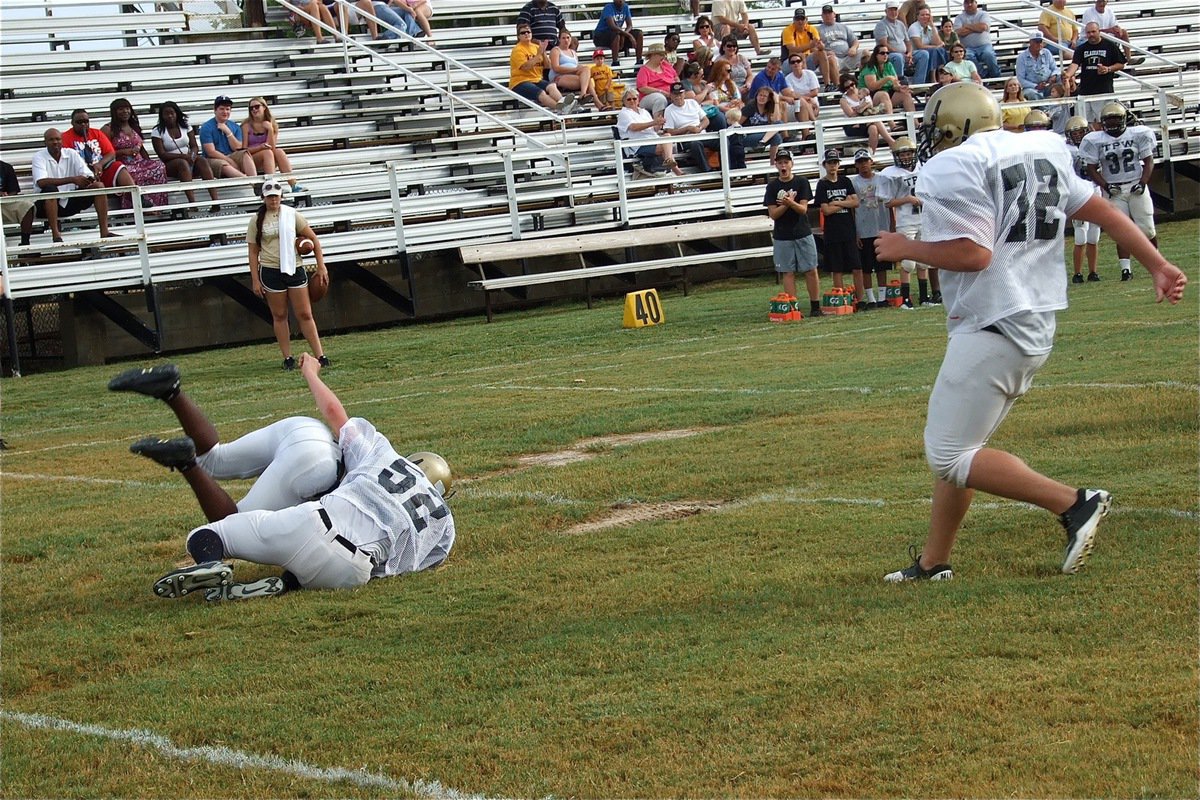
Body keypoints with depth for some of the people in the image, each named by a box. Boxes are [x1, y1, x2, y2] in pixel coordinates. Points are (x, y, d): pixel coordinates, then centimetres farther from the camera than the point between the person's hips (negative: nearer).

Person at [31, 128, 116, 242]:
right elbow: (41, 182, -24)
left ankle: (104, 231, -14)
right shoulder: (39, 157, -7)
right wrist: (72, 179, -31)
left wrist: (91, 179, -29)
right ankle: (56, 235, -36)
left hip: (70, 202, 5)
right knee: (50, 189, -37)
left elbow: (87, 174, -1)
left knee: (99, 186, -10)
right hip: (47, 204, -5)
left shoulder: (71, 153, 6)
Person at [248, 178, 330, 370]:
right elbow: (253, 252, 4)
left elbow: (313, 239, 6)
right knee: (279, 316, 5)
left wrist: (321, 266, 1)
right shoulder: (257, 220, 1)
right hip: (271, 271, 0)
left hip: (294, 269, 1)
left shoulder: (291, 214, 3)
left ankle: (320, 355, 0)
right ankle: (287, 358, 11)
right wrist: (255, 280, -1)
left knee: (305, 314, 0)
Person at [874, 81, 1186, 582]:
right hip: (1036, 328, 10)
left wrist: (906, 249, -5)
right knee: (953, 448, 17)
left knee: (950, 456, -7)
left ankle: (1073, 504, -12)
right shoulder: (1041, 152, 15)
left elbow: (973, 254, -20)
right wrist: (1158, 266, 25)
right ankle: (933, 563, 22)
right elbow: (1102, 211, 18)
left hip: (993, 329, -10)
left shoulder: (953, 169, -11)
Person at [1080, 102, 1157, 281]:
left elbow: (1148, 160, 4)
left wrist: (1143, 183, -9)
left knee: (1147, 229, 0)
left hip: (1136, 187, 0)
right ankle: (1125, 268, -6)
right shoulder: (1095, 140, -1)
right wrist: (1106, 186, -10)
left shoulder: (1138, 134, 0)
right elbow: (1092, 168, 2)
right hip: (1114, 191, 0)